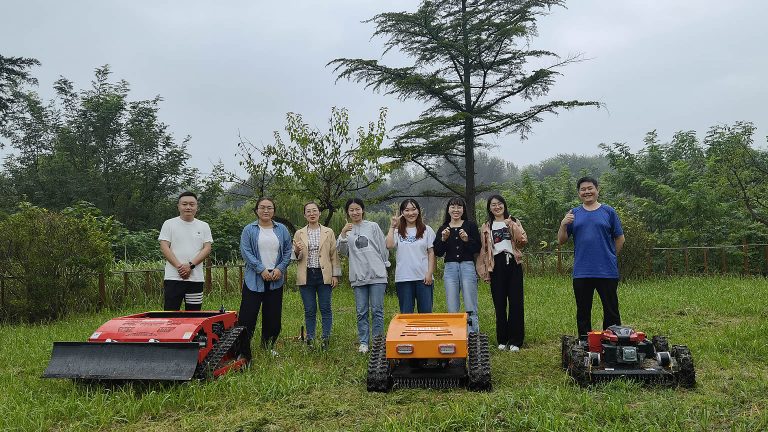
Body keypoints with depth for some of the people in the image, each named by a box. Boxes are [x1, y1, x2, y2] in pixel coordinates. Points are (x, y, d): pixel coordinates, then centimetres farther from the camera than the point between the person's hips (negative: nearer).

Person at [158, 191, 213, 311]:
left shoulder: (204, 226, 10)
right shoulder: (169, 224, 5)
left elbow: (207, 248, 1)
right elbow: (164, 247, -3)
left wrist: (190, 265, -12)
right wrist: (179, 266, -14)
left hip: (196, 279, 2)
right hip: (173, 278, -2)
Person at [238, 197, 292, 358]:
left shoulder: (282, 229, 9)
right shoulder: (249, 230, 1)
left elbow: (288, 251, 8)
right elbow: (246, 252, -7)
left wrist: (280, 269, -6)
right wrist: (262, 270, -14)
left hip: (276, 279, 3)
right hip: (254, 279, -3)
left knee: (273, 316, 9)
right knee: (248, 315, -6)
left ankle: (268, 346, 25)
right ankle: (243, 350, 1)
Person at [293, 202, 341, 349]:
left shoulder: (329, 232, 6)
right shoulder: (299, 234, 8)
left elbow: (334, 255, 5)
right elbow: (295, 258, 9)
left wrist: (335, 275, 0)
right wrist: (297, 251, -13)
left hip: (324, 275, -1)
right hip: (306, 276, 1)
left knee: (325, 308, 1)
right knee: (309, 310, 6)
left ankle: (326, 339, 10)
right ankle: (310, 340, 15)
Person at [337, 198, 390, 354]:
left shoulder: (373, 226, 6)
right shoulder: (347, 230, 11)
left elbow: (383, 246, 9)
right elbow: (343, 251, 0)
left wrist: (385, 264, 7)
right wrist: (343, 235, -13)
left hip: (376, 274, -2)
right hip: (358, 276, 2)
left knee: (377, 310, 0)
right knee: (361, 312, 6)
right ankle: (363, 342, 14)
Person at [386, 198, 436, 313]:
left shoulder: (427, 230, 6)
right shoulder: (398, 231, 7)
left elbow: (431, 253, 4)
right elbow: (389, 245, -12)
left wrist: (429, 273, -4)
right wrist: (392, 227, -4)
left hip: (423, 277, 0)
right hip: (403, 278, 0)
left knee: (426, 312, 3)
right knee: (406, 313, 6)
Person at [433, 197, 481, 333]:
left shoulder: (471, 226, 4)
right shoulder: (443, 229, 10)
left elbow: (478, 248, -1)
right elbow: (437, 252, 6)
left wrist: (467, 240, -16)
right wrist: (443, 239, -9)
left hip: (467, 266, -2)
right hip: (450, 268, 2)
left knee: (470, 309, -2)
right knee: (452, 310, 4)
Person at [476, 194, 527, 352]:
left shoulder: (514, 222, 11)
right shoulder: (486, 227, 13)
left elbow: (524, 241, -3)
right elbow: (483, 249, 9)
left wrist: (512, 226, -14)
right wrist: (484, 271, 2)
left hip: (513, 263, -1)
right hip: (496, 265, 1)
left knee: (516, 302, -3)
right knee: (499, 303, 2)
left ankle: (515, 340, 4)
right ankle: (502, 339, 13)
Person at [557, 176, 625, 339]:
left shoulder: (608, 211, 4)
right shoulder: (574, 214, 8)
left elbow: (620, 239, 8)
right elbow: (561, 240, 5)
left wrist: (609, 257, 5)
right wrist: (563, 225, -12)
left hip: (607, 271, -2)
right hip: (581, 272, 2)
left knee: (611, 311, 5)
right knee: (583, 312, 11)